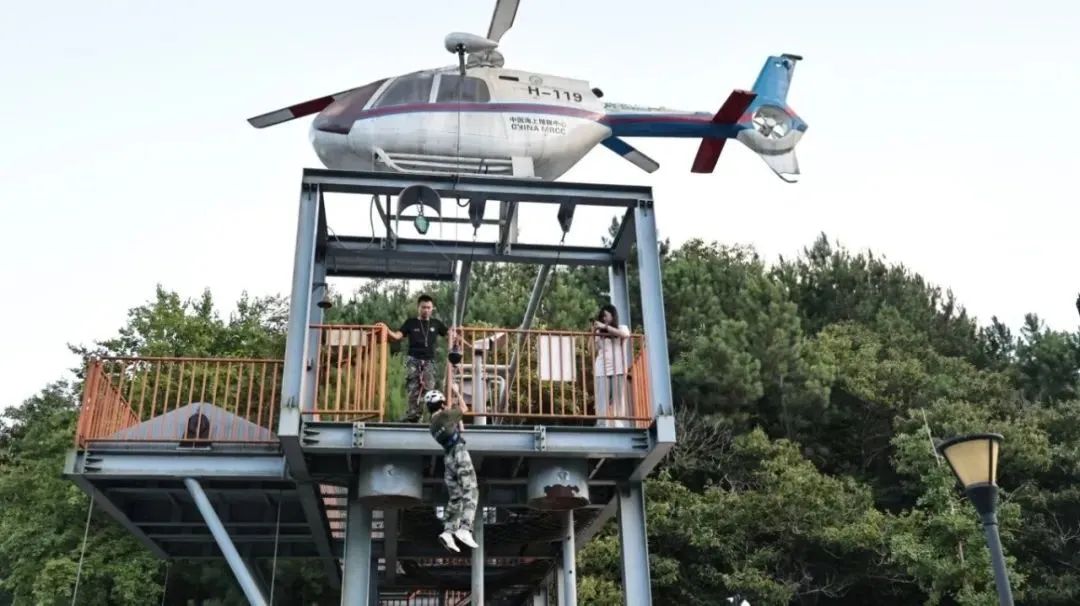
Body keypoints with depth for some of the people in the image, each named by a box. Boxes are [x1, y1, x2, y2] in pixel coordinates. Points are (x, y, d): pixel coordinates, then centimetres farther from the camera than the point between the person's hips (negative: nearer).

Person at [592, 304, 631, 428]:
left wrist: (605, 326, -13)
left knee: (619, 400, -5)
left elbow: (625, 335, -11)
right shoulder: (599, 332, 16)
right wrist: (593, 332, -1)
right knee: (603, 401, -7)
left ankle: (620, 426, -8)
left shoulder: (622, 328, 14)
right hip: (602, 370, 1)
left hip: (618, 369, -1)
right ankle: (603, 426, -11)